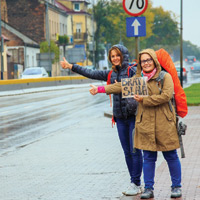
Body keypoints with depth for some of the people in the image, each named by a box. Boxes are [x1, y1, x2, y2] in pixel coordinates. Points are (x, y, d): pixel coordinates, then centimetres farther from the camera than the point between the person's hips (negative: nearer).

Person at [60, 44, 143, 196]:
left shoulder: (133, 70, -4)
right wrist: (71, 66, 14)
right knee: (127, 152, 8)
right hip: (120, 117, 6)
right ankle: (134, 183, 15)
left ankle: (136, 184, 1)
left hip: (133, 115, -6)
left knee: (135, 151, -5)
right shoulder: (111, 74, 15)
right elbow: (91, 74, 16)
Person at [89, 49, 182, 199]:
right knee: (148, 157, 5)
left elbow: (166, 96, -15)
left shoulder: (165, 77, -3)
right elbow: (121, 86, 9)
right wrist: (100, 89, 3)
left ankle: (176, 187, 18)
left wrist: (144, 100, -13)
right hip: (146, 123, 3)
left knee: (171, 156, 4)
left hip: (164, 124, -3)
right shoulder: (138, 78, 11)